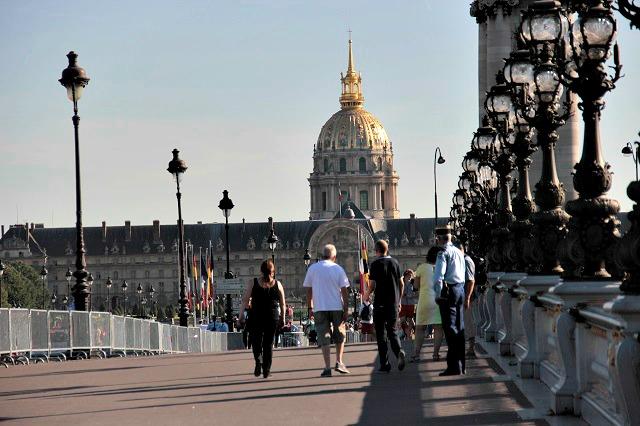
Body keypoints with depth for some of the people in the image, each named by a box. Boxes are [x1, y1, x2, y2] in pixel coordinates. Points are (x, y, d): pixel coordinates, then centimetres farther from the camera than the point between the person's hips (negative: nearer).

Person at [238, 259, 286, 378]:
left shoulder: (253, 283, -3)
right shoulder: (278, 284, 1)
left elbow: (245, 300, -8)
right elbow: (283, 304, 3)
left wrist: (241, 315, -6)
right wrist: (282, 318, 12)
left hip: (257, 316, -1)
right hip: (273, 317, 1)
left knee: (256, 341, 10)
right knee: (269, 343, 11)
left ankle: (258, 360, -17)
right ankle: (266, 370, 9)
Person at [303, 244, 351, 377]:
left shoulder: (312, 269, 3)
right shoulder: (338, 269, 1)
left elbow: (308, 291, 6)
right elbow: (344, 291, -2)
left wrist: (310, 307, 14)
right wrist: (346, 310, 2)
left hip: (319, 308, 0)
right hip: (337, 307, 0)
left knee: (324, 338, 2)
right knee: (340, 335, 17)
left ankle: (327, 368, -5)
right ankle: (339, 362, 7)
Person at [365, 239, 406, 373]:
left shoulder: (375, 264, -8)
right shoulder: (395, 262, 6)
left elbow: (372, 286, -11)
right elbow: (401, 284, 9)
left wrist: (367, 295, 10)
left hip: (380, 303, -4)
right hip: (393, 303, 4)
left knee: (380, 333, 5)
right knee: (393, 331, 11)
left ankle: (385, 364, 2)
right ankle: (399, 351, -18)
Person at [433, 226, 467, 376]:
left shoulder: (444, 253, -11)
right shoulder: (459, 252, 15)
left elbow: (438, 276, -19)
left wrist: (439, 294, -10)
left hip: (448, 290, -8)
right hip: (460, 289, 8)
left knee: (450, 328, -7)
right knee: (460, 327, 12)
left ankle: (454, 366, -10)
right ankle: (461, 365, 16)